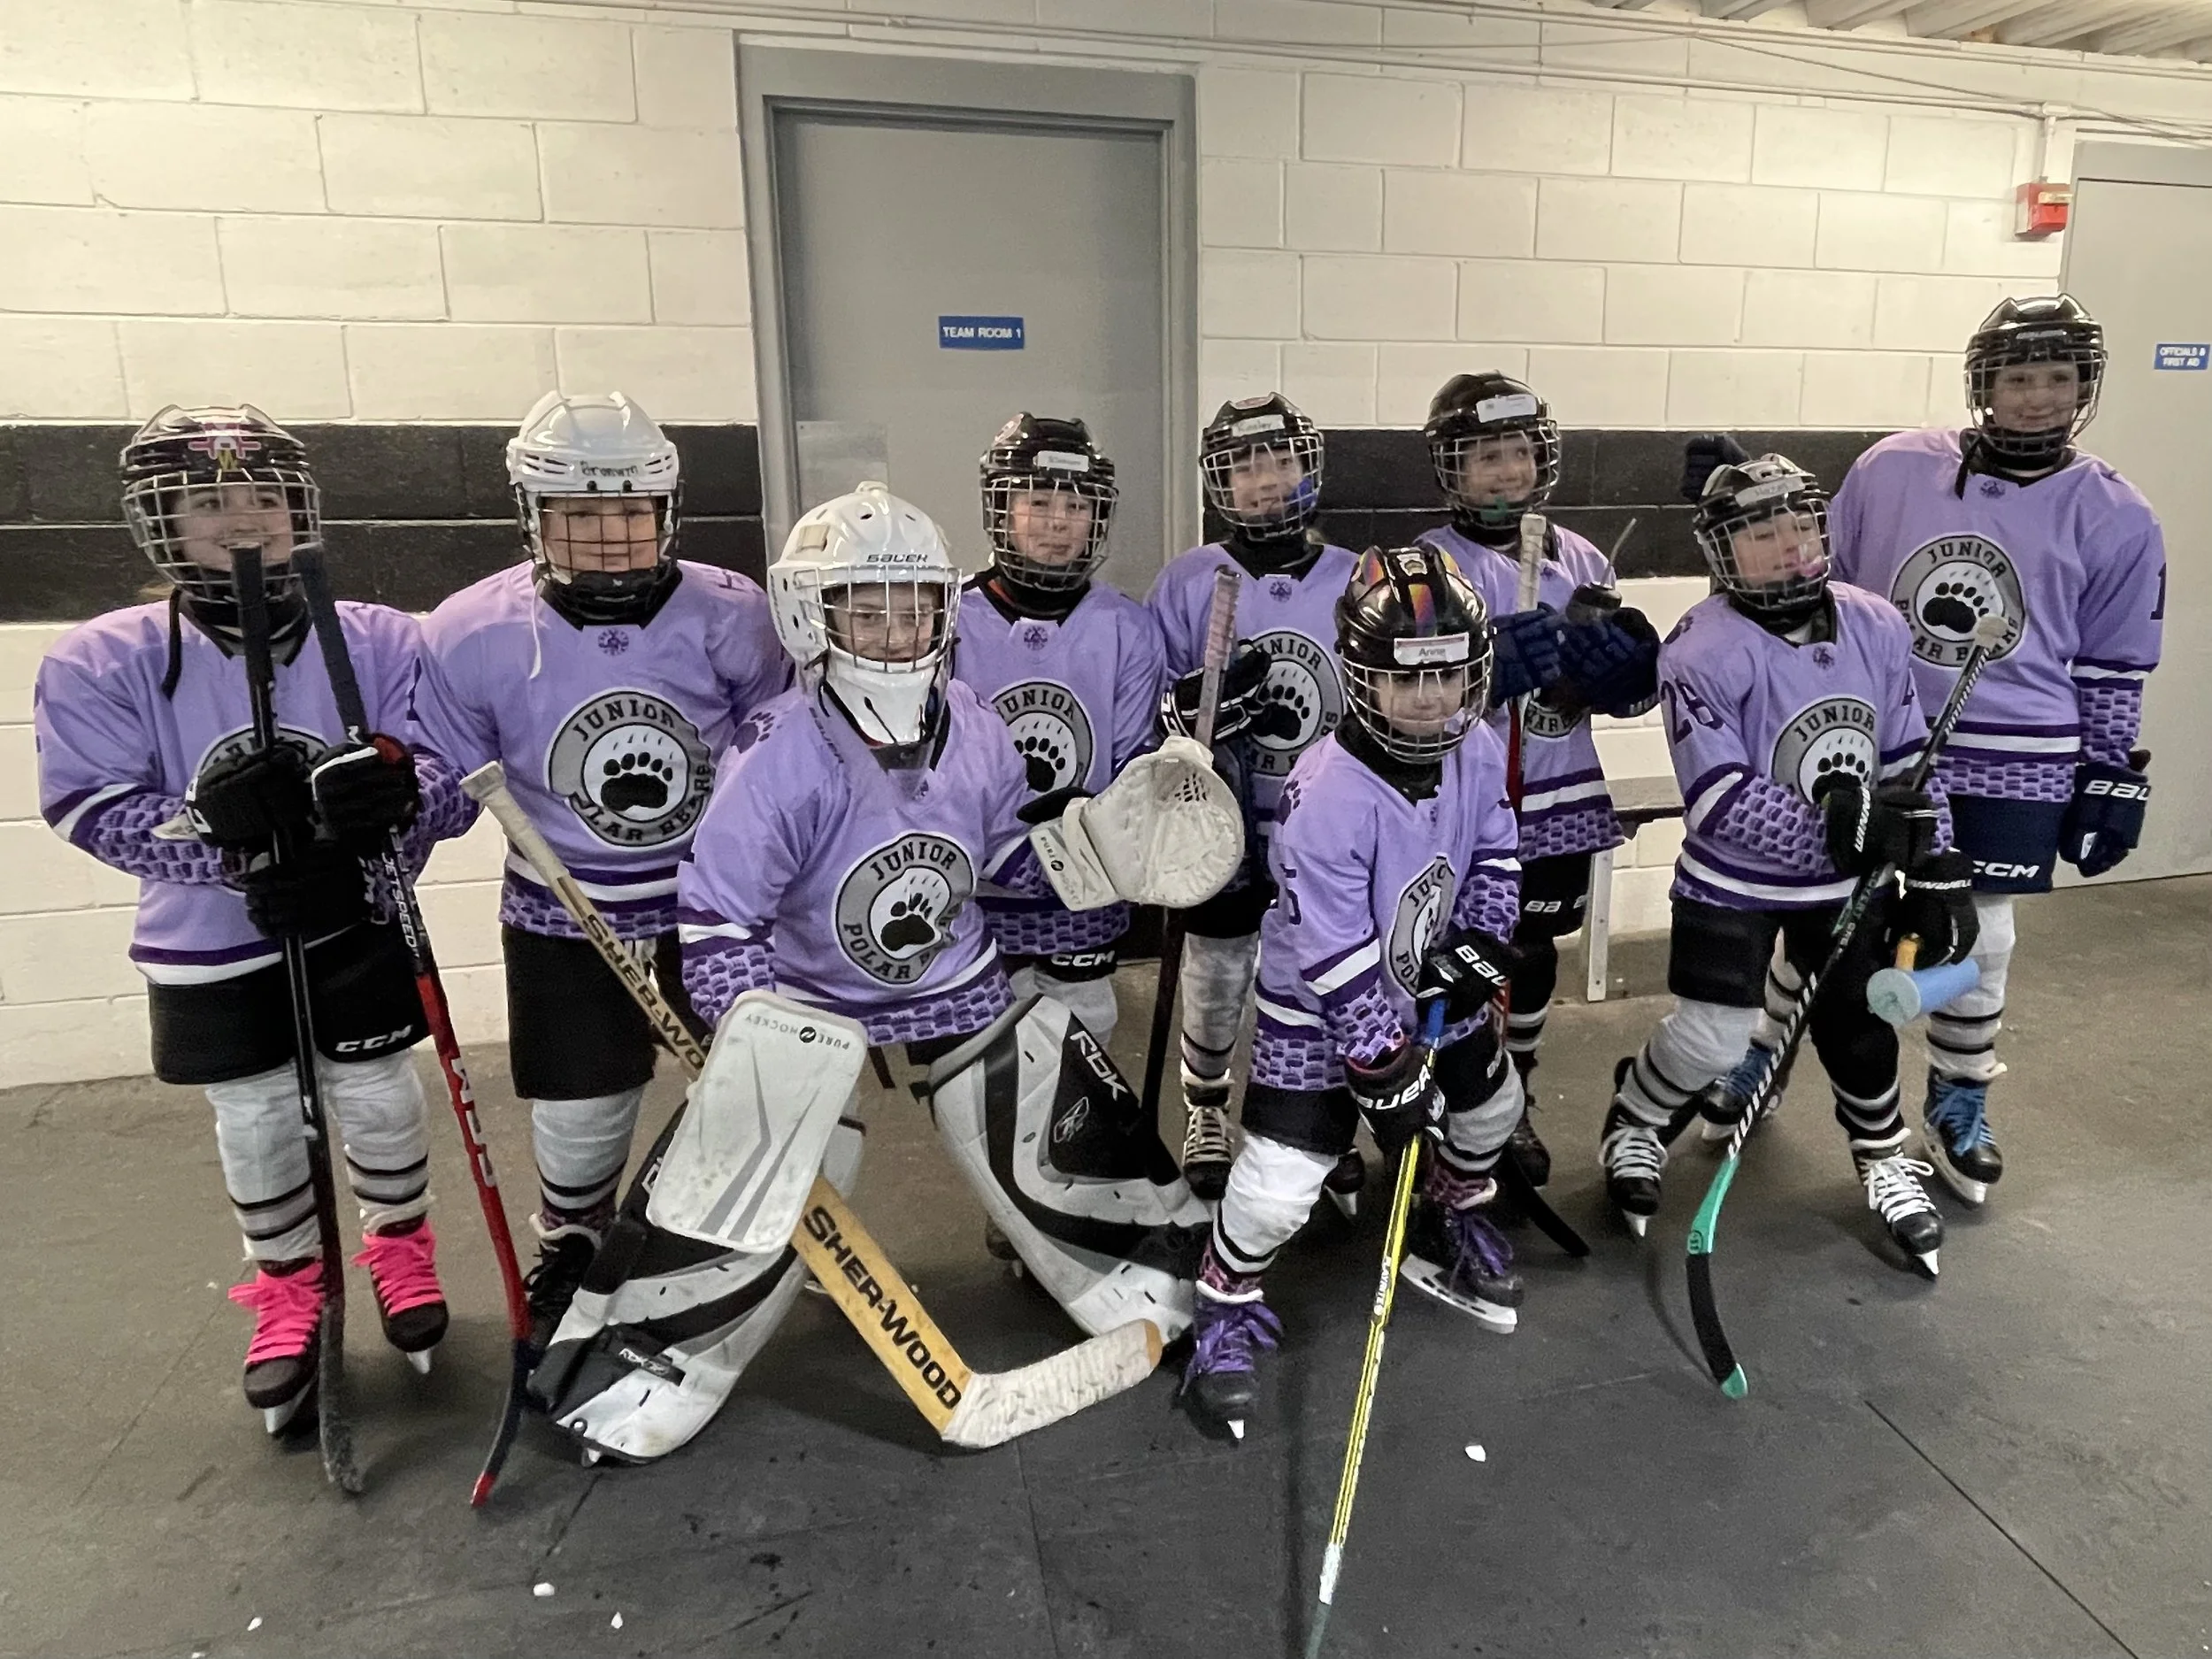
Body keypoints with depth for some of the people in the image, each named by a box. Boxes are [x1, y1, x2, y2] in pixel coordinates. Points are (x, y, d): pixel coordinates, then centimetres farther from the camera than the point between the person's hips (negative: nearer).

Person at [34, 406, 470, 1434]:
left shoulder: (382, 641, -9)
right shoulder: (100, 661, -9)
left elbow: (452, 779, -11)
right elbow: (95, 809, -13)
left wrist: (394, 790, -33)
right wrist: (228, 843, -27)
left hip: (359, 922, 0)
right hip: (208, 943, 1)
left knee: (377, 1095, 9)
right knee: (255, 1119, 11)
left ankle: (402, 1250, 36)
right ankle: (287, 1287, 34)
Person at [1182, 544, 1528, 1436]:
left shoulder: (1478, 752, -12)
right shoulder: (1326, 795, -34)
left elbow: (1497, 855, 6)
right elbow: (1336, 960, -30)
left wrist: (1478, 948, -6)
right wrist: (1385, 1069, -25)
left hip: (1430, 986, 7)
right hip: (1318, 1008, -7)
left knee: (1490, 1103, 24)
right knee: (1278, 1184, -11)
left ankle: (1456, 1217, 55)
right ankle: (1223, 1305, 18)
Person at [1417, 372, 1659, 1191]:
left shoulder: (1581, 559, 8)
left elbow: (1635, 689, 11)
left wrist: (1625, 653, -10)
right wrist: (1498, 663, -32)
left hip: (1562, 799, 6)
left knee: (1534, 956, 17)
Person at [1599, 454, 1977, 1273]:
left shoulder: (1877, 629, -5)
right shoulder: (1701, 651, -23)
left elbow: (1909, 765, 2)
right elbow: (1718, 800, -26)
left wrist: (1937, 877, 1)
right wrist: (1839, 825, -31)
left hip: (1846, 880, 5)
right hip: (1733, 881, -5)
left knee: (1856, 1021, 14)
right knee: (1712, 1040, -5)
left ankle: (1885, 1157, 38)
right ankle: (1633, 1126, 24)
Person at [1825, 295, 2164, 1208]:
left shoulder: (2115, 518, -1)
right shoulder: (1891, 468, -2)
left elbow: (2113, 672, 4)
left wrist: (2110, 784, 3)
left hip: (2013, 767, 0)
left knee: (1978, 939, 8)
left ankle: (1956, 1106, 29)